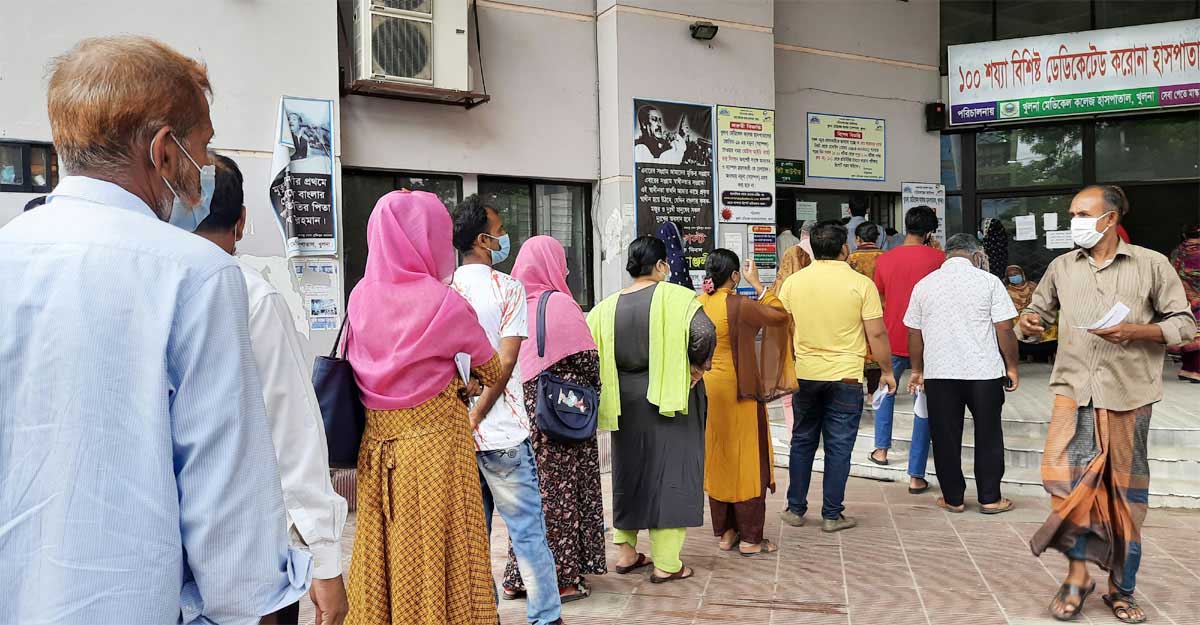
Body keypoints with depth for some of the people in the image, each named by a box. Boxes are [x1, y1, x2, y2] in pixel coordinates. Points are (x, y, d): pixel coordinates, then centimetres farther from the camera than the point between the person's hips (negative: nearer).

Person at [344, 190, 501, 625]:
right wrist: (467, 388, 23)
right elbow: (490, 368, 2)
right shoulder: (445, 303, -13)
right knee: (439, 553, 6)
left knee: (381, 552, 14)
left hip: (377, 448, 5)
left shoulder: (361, 297, 0)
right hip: (434, 444, -5)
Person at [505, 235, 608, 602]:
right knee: (558, 491, 3)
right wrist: (592, 399, 6)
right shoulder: (560, 305, -11)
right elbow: (588, 363, -10)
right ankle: (560, 578, 11)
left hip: (519, 413, 5)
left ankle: (518, 578, 20)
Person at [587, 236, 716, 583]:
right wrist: (698, 366, -9)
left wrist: (609, 387, 10)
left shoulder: (607, 307, 3)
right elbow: (704, 332, -25)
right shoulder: (676, 298, -11)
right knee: (670, 473, 4)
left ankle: (626, 552, 26)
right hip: (668, 397, -5)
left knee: (629, 472, 18)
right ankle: (665, 564, 8)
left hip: (626, 401, 5)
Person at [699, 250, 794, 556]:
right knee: (747, 460, 3)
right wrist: (757, 284, 0)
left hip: (709, 390, 6)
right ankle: (750, 538, 9)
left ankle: (725, 531, 22)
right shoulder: (739, 305, -17)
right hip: (738, 391, -6)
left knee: (717, 458, 14)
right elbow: (779, 315, -5)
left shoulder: (699, 304, -1)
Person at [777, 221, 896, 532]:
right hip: (845, 377, -3)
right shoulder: (861, 284, -9)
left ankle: (795, 509, 21)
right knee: (839, 446, 7)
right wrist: (886, 371, 6)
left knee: (802, 442, 15)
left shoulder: (793, 282, 0)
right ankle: (832, 515, 13)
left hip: (804, 375, 3)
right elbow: (876, 334, -7)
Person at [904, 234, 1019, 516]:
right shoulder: (988, 281, -2)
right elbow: (1004, 329, -5)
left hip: (939, 373, 2)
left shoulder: (924, 285, 6)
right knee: (987, 436, 10)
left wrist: (917, 370, 18)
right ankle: (990, 498, 17)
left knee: (946, 438, 9)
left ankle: (953, 498, 16)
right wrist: (1011, 367, 6)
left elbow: (914, 333, 9)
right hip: (984, 371, -1)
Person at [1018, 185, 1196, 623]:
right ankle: (1078, 573, 2)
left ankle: (1122, 589, 22)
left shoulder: (1151, 264, 2)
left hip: (1128, 394, -1)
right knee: (1067, 476, -14)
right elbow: (1039, 313, 18)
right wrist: (1028, 323, -6)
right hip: (1074, 389, 1)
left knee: (1125, 493, 8)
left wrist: (1134, 331, -16)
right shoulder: (1062, 267, 11)